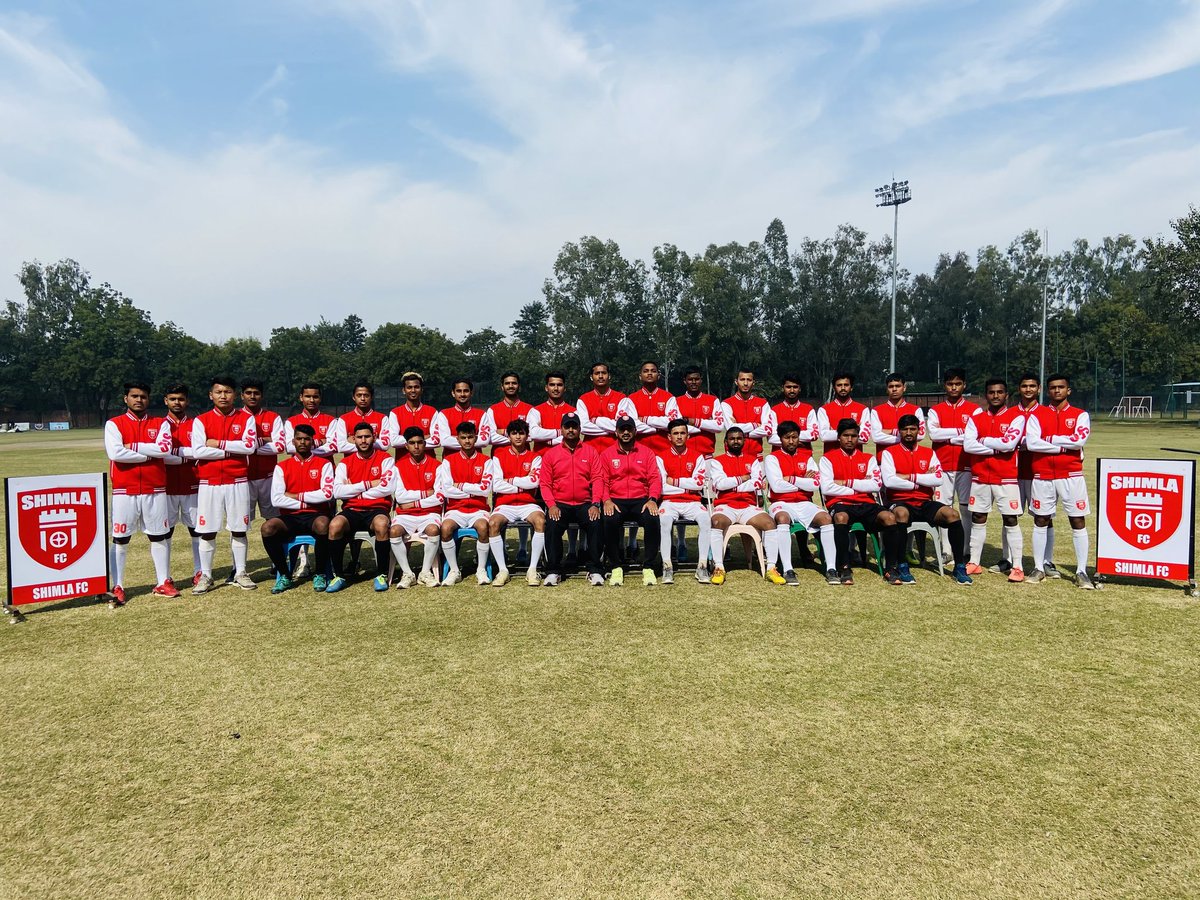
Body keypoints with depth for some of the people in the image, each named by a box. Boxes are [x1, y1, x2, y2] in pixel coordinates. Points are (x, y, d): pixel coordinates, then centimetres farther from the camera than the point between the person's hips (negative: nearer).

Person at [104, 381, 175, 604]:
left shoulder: (160, 424, 6)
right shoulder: (114, 424, 2)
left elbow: (165, 448, -12)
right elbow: (115, 453, -14)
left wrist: (134, 446, -11)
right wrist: (149, 454, -9)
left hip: (155, 490, 2)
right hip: (124, 491, -2)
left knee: (159, 537, 9)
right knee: (120, 540, 1)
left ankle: (163, 582, 19)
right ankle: (117, 587, 9)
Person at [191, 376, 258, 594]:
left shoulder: (246, 419, 3)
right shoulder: (201, 420, 3)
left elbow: (250, 446, -12)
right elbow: (197, 451, -10)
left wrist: (219, 444, -11)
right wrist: (232, 451, -10)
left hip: (238, 482, 0)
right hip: (209, 483, 0)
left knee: (238, 529, 7)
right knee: (207, 531, 4)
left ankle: (240, 573, 17)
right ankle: (205, 576, 14)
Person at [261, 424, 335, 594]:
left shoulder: (324, 464, 5)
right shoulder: (282, 466, 9)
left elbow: (327, 494, -10)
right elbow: (276, 500, -2)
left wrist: (296, 496, -5)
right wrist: (306, 503, -6)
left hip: (315, 516, -2)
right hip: (290, 517, 2)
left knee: (323, 525, -37)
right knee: (267, 527, -28)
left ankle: (320, 575, -15)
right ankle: (284, 576, -9)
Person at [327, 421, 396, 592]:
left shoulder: (385, 459, 4)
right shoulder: (345, 463, 10)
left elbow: (388, 488, -11)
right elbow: (337, 492, -4)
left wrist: (354, 491, -5)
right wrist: (368, 484, -8)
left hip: (377, 509, -2)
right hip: (352, 510, 2)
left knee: (381, 524, -37)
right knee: (335, 524, -30)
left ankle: (381, 575, -18)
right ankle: (338, 576, -13)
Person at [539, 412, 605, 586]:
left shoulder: (591, 451, 10)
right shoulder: (550, 454, 10)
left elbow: (597, 479, 1)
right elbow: (544, 483, 4)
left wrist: (595, 504, -13)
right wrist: (551, 505, -12)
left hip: (585, 504, 0)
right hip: (560, 504, 0)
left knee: (595, 523, -29)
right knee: (552, 525, -30)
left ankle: (594, 570, -16)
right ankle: (553, 571, -16)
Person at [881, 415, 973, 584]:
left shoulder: (929, 453, 14)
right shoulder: (889, 452, 3)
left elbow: (939, 479, -3)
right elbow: (889, 481, -13)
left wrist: (910, 477, -9)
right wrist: (923, 479, -6)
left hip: (925, 503, 4)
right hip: (900, 502, -4)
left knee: (952, 514, -23)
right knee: (901, 513, -39)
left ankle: (960, 567, -13)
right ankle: (902, 567, -29)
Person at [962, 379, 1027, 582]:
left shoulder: (1016, 417, -2)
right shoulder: (975, 418, 7)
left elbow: (1009, 443, -17)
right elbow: (967, 445, -6)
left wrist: (984, 440, -6)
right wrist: (996, 448, -11)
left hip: (1006, 478, -4)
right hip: (979, 477, 4)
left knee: (1011, 520, -1)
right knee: (977, 519, 9)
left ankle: (1017, 567, 5)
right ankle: (974, 563, 18)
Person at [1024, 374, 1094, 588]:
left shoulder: (1080, 415, 4)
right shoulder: (1036, 416, 6)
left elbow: (1080, 439, -14)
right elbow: (1031, 443, -9)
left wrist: (1049, 438, -9)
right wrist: (1064, 446, -10)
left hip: (1071, 475, -1)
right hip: (1043, 476, 1)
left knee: (1078, 522, -1)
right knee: (1041, 521, 7)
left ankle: (1081, 572, 4)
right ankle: (1040, 567, 16)